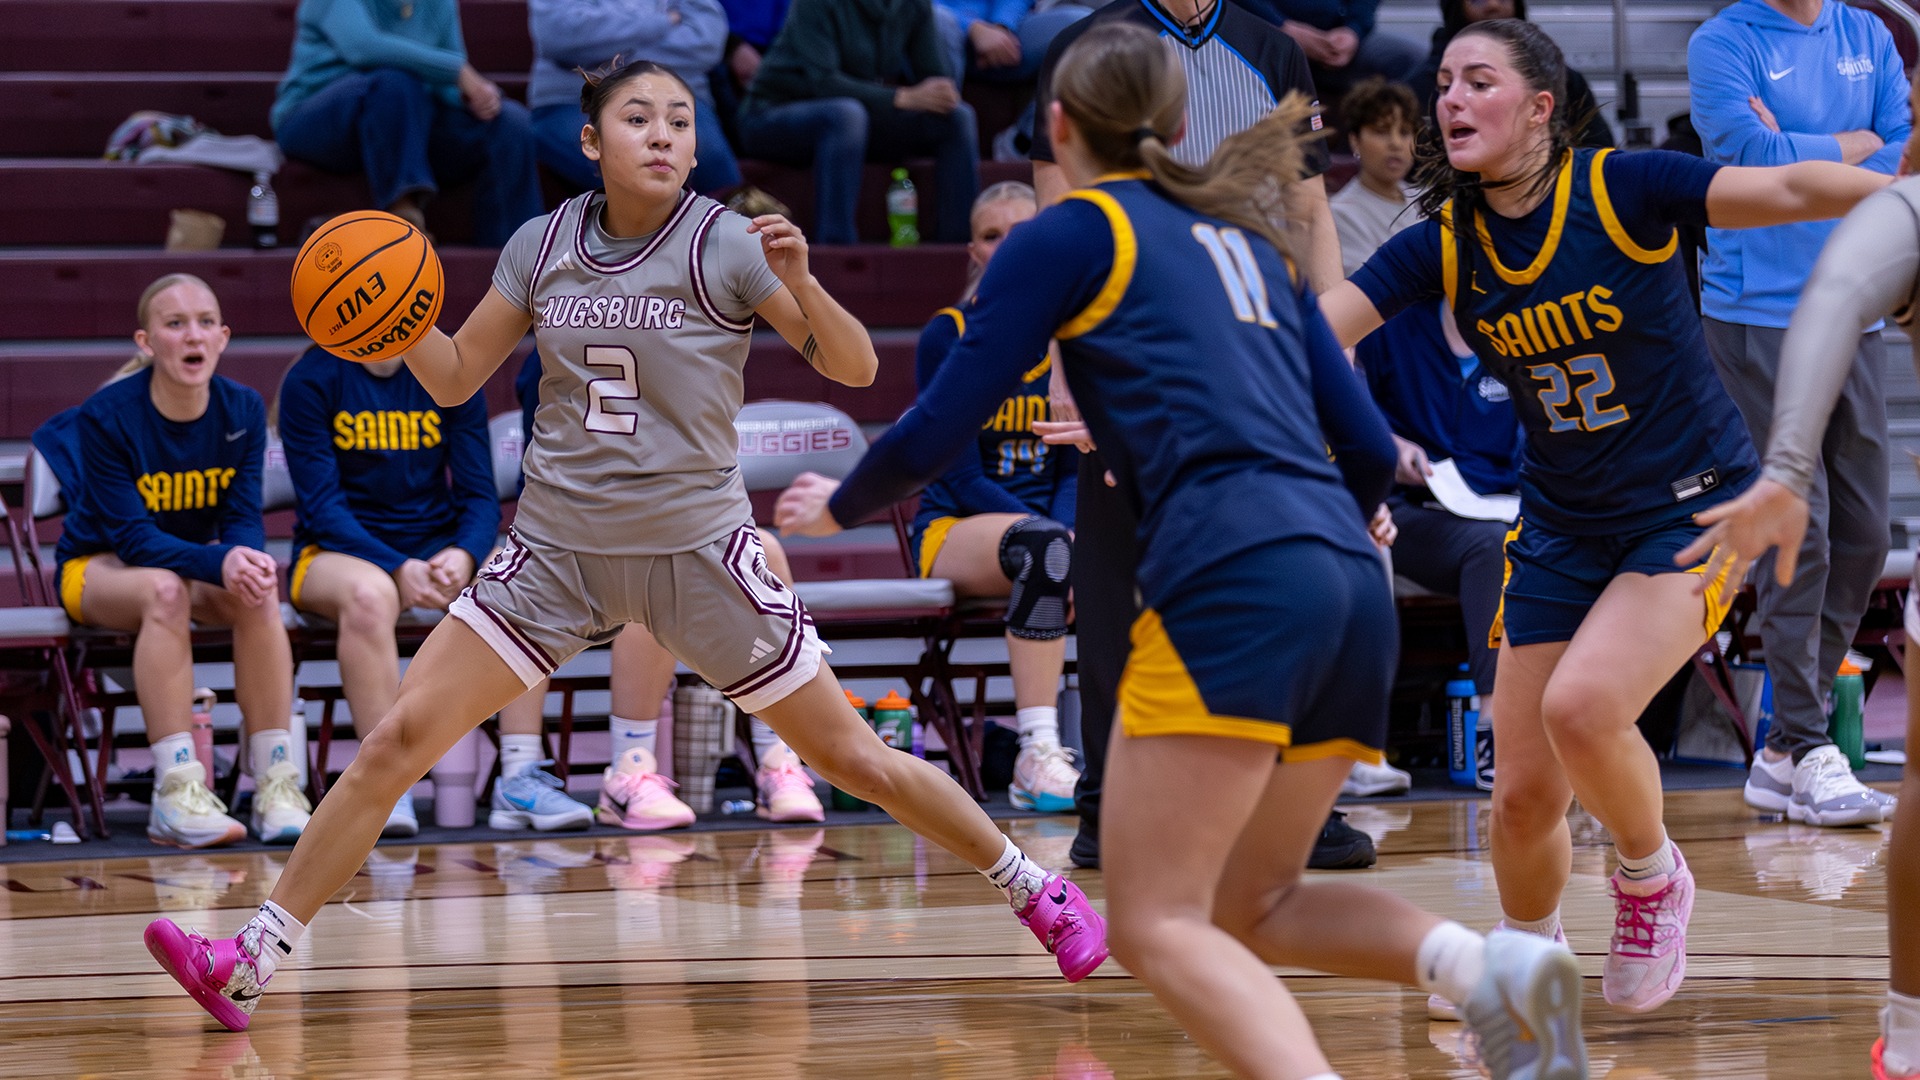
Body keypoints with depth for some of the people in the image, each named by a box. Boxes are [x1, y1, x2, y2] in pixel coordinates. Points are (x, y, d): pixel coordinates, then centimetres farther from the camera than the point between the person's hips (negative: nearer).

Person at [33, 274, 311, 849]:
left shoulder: (242, 410, -8)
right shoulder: (106, 416, -21)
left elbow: (244, 517, -10)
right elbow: (133, 535, -25)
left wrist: (247, 562, -35)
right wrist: (219, 564, -41)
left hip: (195, 563, 4)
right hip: (99, 567, -4)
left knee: (257, 592, -30)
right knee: (166, 590, -38)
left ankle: (276, 788, -30)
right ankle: (177, 793, -43)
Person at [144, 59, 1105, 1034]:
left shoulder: (726, 243, -9)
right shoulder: (543, 245, 1)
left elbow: (855, 369, -11)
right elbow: (454, 376, 8)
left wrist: (798, 283, -29)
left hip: (696, 549, -2)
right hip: (557, 548, 3)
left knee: (852, 756, 1)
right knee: (398, 738, -7)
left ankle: (1035, 890, 23)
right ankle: (248, 967, -3)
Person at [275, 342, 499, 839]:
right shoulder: (311, 379, -4)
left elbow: (479, 494, 4)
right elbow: (321, 504, -10)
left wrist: (464, 555, -19)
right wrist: (397, 568, -24)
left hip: (437, 549, 4)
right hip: (334, 553, -4)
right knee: (367, 594, -39)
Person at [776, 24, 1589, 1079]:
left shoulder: (1069, 234, 8)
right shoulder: (1247, 236, 26)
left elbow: (938, 430, 6)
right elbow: (1369, 449, 23)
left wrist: (839, 504, 26)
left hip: (1229, 583, -7)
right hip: (1350, 588, 7)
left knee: (1156, 922, -8)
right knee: (1252, 907, 17)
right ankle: (1485, 962, -11)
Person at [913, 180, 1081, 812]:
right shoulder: (947, 335, -3)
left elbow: (1078, 466, 6)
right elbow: (962, 475, -10)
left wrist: (1068, 532, -16)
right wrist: (1051, 533, -22)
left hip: (1048, 519, 3)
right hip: (955, 528, -3)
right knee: (1043, 543, -38)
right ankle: (1037, 757, -41)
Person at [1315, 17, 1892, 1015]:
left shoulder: (1623, 189, -16)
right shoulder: (1442, 245, -5)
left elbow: (1788, 190, -24)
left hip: (1693, 509, -4)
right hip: (1560, 527, 4)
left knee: (1581, 706, -27)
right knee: (1523, 796, 2)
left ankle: (1652, 875, 3)